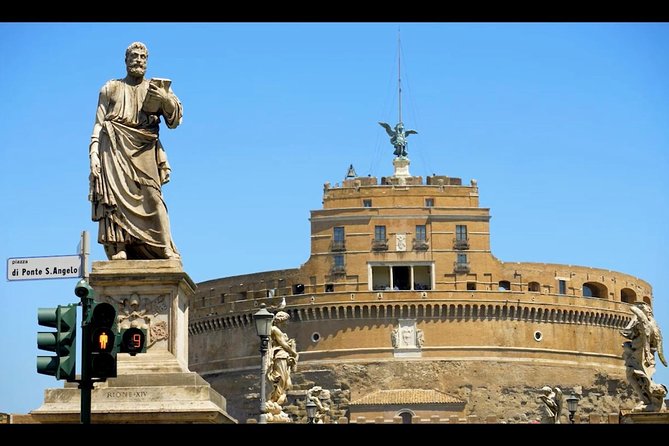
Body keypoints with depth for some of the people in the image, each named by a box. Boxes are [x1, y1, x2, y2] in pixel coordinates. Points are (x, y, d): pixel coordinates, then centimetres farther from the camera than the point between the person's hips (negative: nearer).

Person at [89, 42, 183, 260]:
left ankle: (166, 252, -21)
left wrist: (166, 100, -11)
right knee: (116, 198, -14)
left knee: (152, 196, -16)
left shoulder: (158, 89, 20)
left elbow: (175, 120, 9)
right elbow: (98, 124, 15)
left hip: (144, 151, 0)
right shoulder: (111, 89, 21)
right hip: (115, 149, 0)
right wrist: (93, 153, 1)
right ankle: (118, 252, -21)